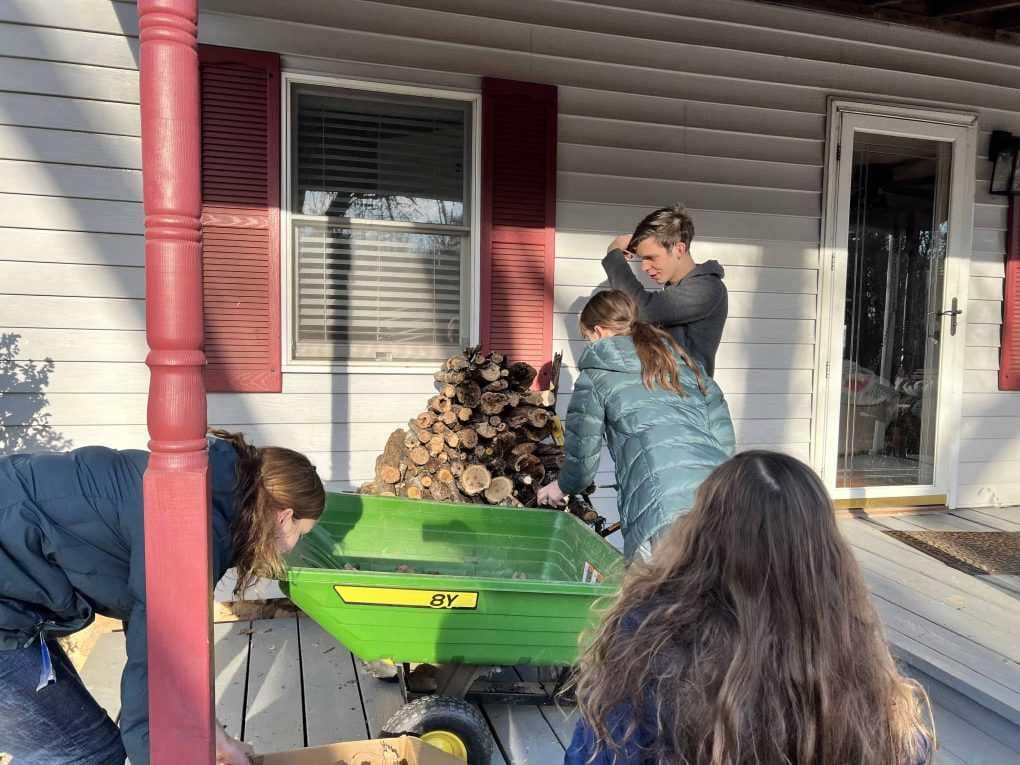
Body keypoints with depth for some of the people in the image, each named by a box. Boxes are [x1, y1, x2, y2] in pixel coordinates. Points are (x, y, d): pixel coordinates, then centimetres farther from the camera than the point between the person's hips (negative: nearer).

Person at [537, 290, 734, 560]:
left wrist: (563, 487, 36)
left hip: (661, 510, -5)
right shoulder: (686, 361, 25)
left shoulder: (594, 376, 12)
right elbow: (724, 436, 20)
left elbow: (583, 452, 16)